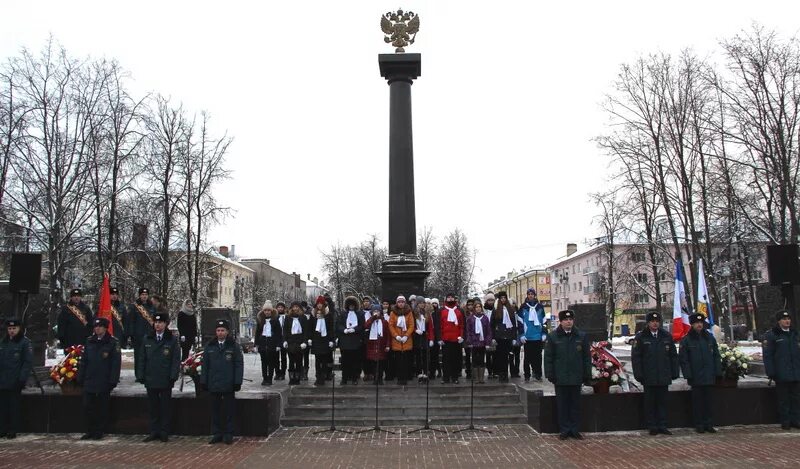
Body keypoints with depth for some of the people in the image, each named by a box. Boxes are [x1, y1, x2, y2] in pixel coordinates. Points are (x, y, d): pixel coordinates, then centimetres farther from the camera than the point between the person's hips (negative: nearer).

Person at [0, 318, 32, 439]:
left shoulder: (25, 342, -4)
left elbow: (28, 362, -9)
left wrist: (22, 379, -15)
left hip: (15, 382, -5)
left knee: (14, 406, 2)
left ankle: (13, 431, 10)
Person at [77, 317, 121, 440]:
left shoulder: (113, 342, -5)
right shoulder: (89, 342, 8)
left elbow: (116, 363, -8)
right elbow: (84, 361, 12)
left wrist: (113, 380, -12)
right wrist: (80, 378, 6)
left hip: (104, 382, -4)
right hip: (89, 381, 4)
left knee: (102, 408, 5)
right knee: (87, 407, 7)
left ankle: (99, 432, 16)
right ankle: (90, 431, 20)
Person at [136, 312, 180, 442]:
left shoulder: (172, 340, -2)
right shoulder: (147, 340, 9)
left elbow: (176, 360, -5)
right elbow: (142, 359, 11)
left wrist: (173, 377, -12)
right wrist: (141, 376, 3)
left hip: (165, 381, -3)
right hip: (150, 380, 3)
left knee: (165, 407, 5)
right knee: (153, 407, 10)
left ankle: (164, 433, 13)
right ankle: (154, 432, 20)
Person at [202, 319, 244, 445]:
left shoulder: (234, 346, -2)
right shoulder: (210, 346, 6)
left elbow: (239, 365, -3)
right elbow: (204, 365, 9)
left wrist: (237, 382, -9)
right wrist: (204, 381, 3)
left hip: (229, 385, -3)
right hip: (214, 385, 3)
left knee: (229, 410, 5)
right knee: (215, 410, 10)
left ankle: (228, 434, 15)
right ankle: (216, 434, 20)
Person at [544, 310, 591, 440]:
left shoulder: (581, 336, 4)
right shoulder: (553, 336, -1)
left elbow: (587, 357, 7)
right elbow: (548, 357, -1)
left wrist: (587, 374, 2)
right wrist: (550, 374, -6)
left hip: (576, 377, 2)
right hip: (560, 378, -1)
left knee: (575, 404, 10)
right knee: (562, 404, 6)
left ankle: (574, 429, 20)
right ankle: (564, 430, 15)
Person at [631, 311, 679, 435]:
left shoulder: (667, 336, 8)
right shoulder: (640, 337, -2)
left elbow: (673, 356, 12)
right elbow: (635, 357, -3)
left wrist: (674, 372, 6)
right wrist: (639, 374, -8)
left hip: (664, 377, 3)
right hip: (648, 377, -3)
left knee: (662, 402, 8)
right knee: (650, 403, 4)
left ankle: (662, 426, 17)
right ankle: (652, 427, 13)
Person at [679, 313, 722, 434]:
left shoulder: (710, 337, 7)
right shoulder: (686, 340, -4)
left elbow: (716, 356, 9)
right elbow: (683, 360, -4)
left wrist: (718, 372, 3)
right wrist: (688, 375, -9)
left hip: (709, 377, 3)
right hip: (695, 377, -3)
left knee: (708, 400, 10)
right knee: (697, 401, 4)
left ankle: (708, 424, 19)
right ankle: (699, 425, 12)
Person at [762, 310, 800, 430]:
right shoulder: (771, 335, -6)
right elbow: (767, 355, -9)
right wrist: (771, 372, -14)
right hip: (781, 374, -5)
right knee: (783, 399, 2)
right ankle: (785, 422, 9)